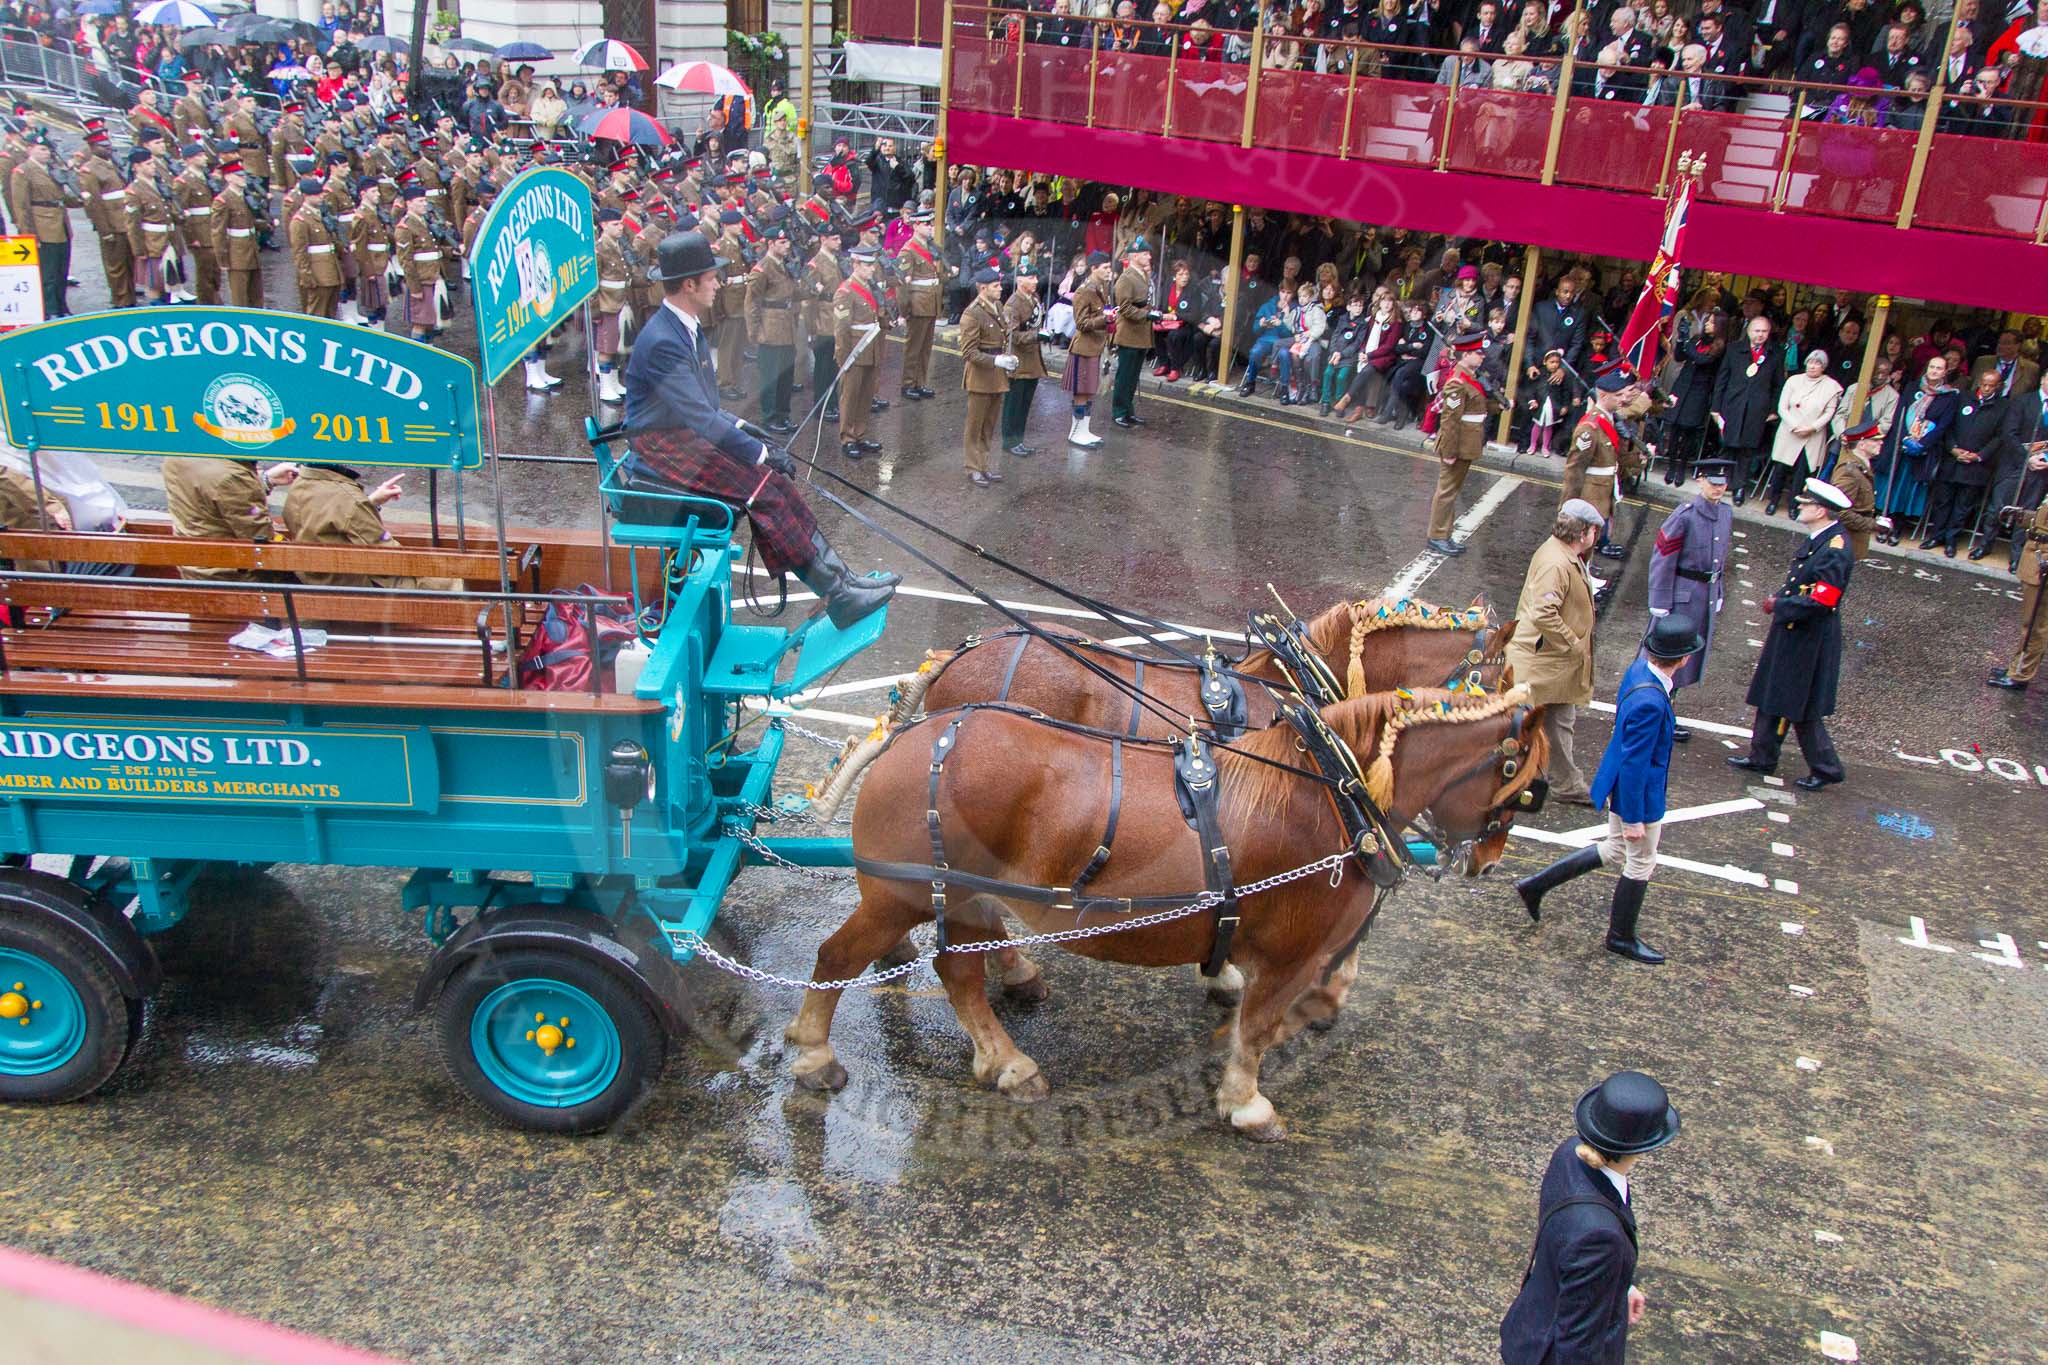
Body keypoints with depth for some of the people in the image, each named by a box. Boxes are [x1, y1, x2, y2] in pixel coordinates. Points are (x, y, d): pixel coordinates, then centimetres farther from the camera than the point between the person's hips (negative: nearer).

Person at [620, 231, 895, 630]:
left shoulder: (687, 328, 9)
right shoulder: (661, 342, -23)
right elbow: (701, 418, -25)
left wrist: (744, 430, 6)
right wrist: (760, 453, -22)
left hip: (688, 436, 9)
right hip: (662, 450, -9)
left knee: (775, 481, -5)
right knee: (762, 489, -19)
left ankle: (838, 578, -6)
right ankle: (834, 593, -15)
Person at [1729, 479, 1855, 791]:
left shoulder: (1835, 549, -23)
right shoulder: (1818, 540, 6)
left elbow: (1821, 602, -27)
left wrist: (1779, 606, -17)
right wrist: (1779, 602, 5)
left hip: (1808, 642, -10)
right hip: (1791, 634, 10)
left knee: (1801, 708, 1)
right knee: (1772, 697, 17)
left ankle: (1827, 768, 15)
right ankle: (1762, 757, 29)